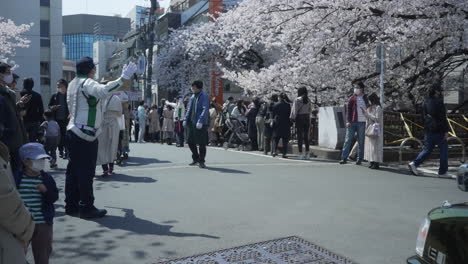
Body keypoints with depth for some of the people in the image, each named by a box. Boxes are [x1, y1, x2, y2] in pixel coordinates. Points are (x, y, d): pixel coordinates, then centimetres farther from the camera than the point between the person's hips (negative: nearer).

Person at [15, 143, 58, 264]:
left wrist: (46, 191, -22)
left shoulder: (47, 178, -2)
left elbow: (54, 198, -4)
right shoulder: (17, 178, -6)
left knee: (42, 253, 12)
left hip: (44, 223, 0)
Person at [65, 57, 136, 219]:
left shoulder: (73, 84, 17)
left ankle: (71, 205, 17)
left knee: (74, 169, 11)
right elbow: (103, 91, -34)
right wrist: (123, 79, -37)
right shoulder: (87, 83, -12)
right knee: (86, 171, -5)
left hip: (73, 131, 9)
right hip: (86, 134, -9)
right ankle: (86, 207, 1)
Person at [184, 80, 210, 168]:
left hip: (201, 124, -8)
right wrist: (186, 119, 11)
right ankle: (196, 159, 28)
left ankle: (201, 161, 9)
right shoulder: (192, 97, 16)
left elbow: (205, 109, -17)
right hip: (192, 123, 8)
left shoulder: (204, 96, -8)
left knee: (201, 144, -2)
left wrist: (200, 121, -25)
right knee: (190, 141, 12)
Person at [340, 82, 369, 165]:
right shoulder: (352, 98, 7)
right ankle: (344, 158, -1)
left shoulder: (366, 99, 9)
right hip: (352, 122, 0)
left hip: (362, 123, 1)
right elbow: (348, 110, 3)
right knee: (348, 140, -3)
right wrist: (348, 121, -7)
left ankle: (359, 159, 12)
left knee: (361, 142, 5)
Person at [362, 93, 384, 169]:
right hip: (370, 129, 8)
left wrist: (367, 114, -15)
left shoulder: (378, 108, -9)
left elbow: (377, 119, -16)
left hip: (375, 130, -8)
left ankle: (376, 163, -4)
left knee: (375, 146, -7)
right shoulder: (370, 108, 15)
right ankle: (372, 163, 13)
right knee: (370, 146, 7)